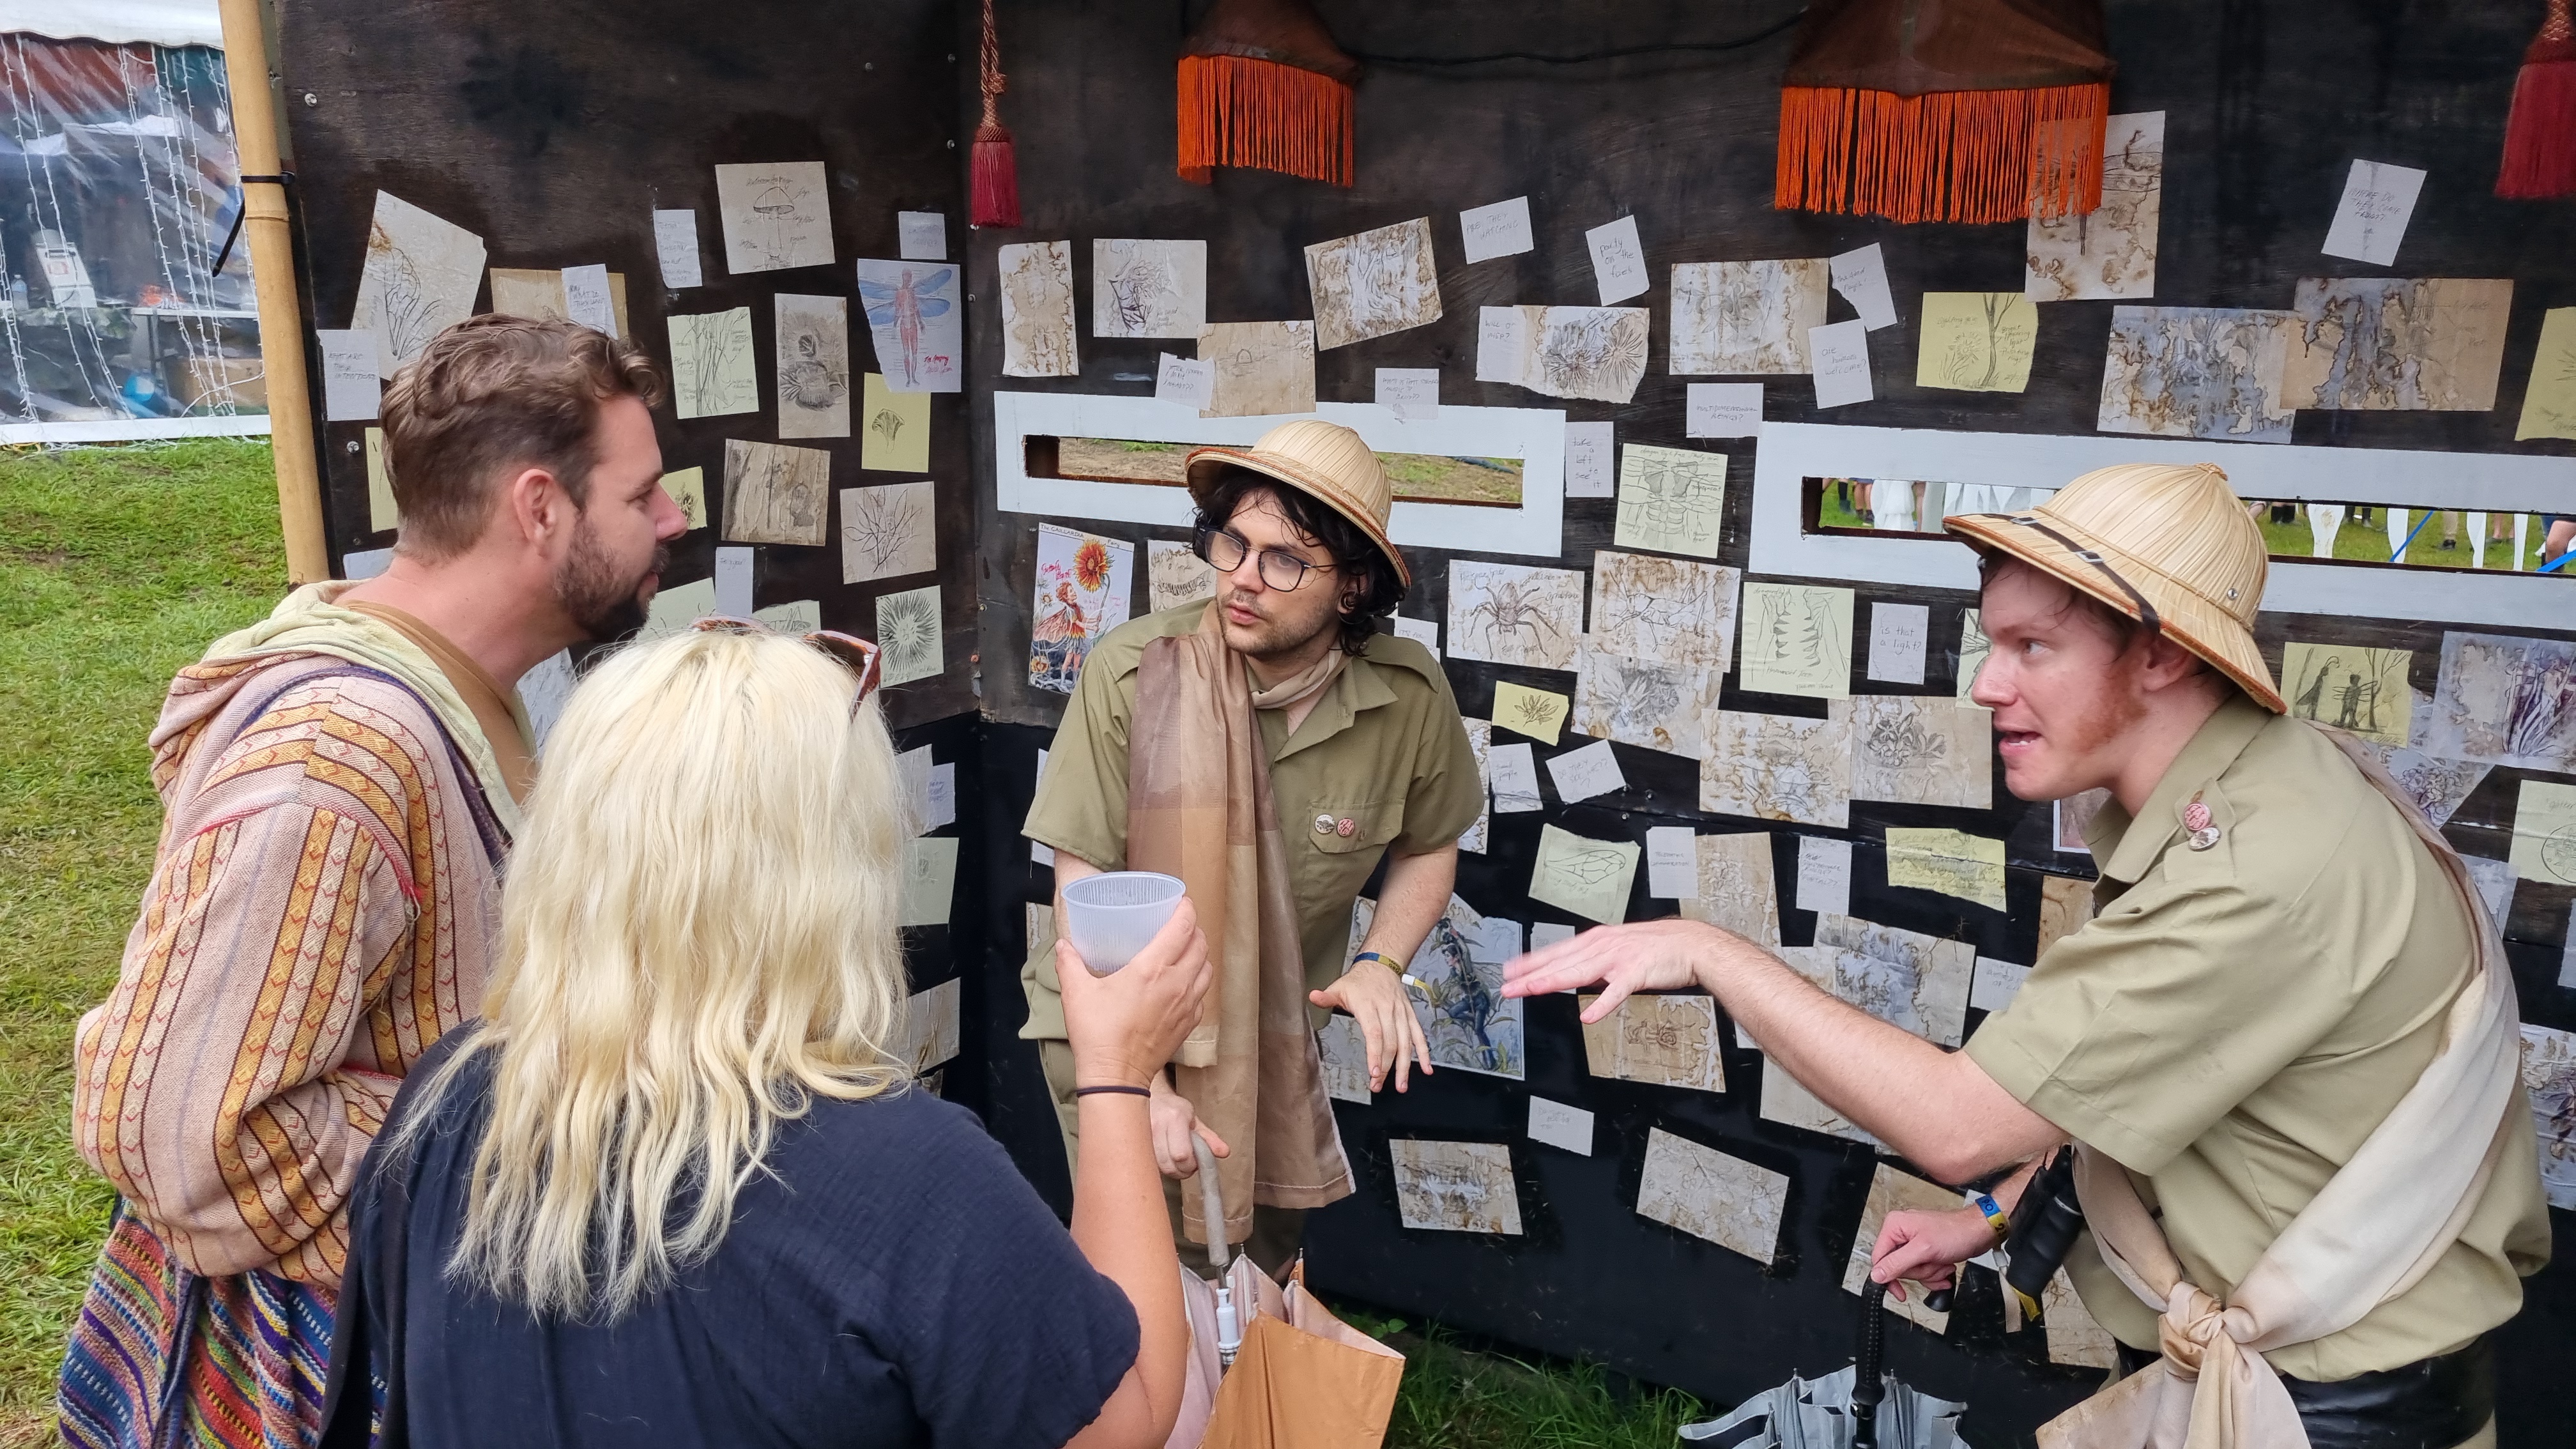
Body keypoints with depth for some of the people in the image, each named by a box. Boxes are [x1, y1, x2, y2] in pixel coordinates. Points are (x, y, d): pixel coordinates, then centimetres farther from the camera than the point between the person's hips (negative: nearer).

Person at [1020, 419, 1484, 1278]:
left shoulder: (1409, 697, -16)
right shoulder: (1131, 675, -24)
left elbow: (1430, 848, 3)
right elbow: (1084, 895, -21)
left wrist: (1380, 963, -14)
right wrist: (1141, 1082, -25)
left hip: (1273, 1035, 3)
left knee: (1266, 1258, 21)